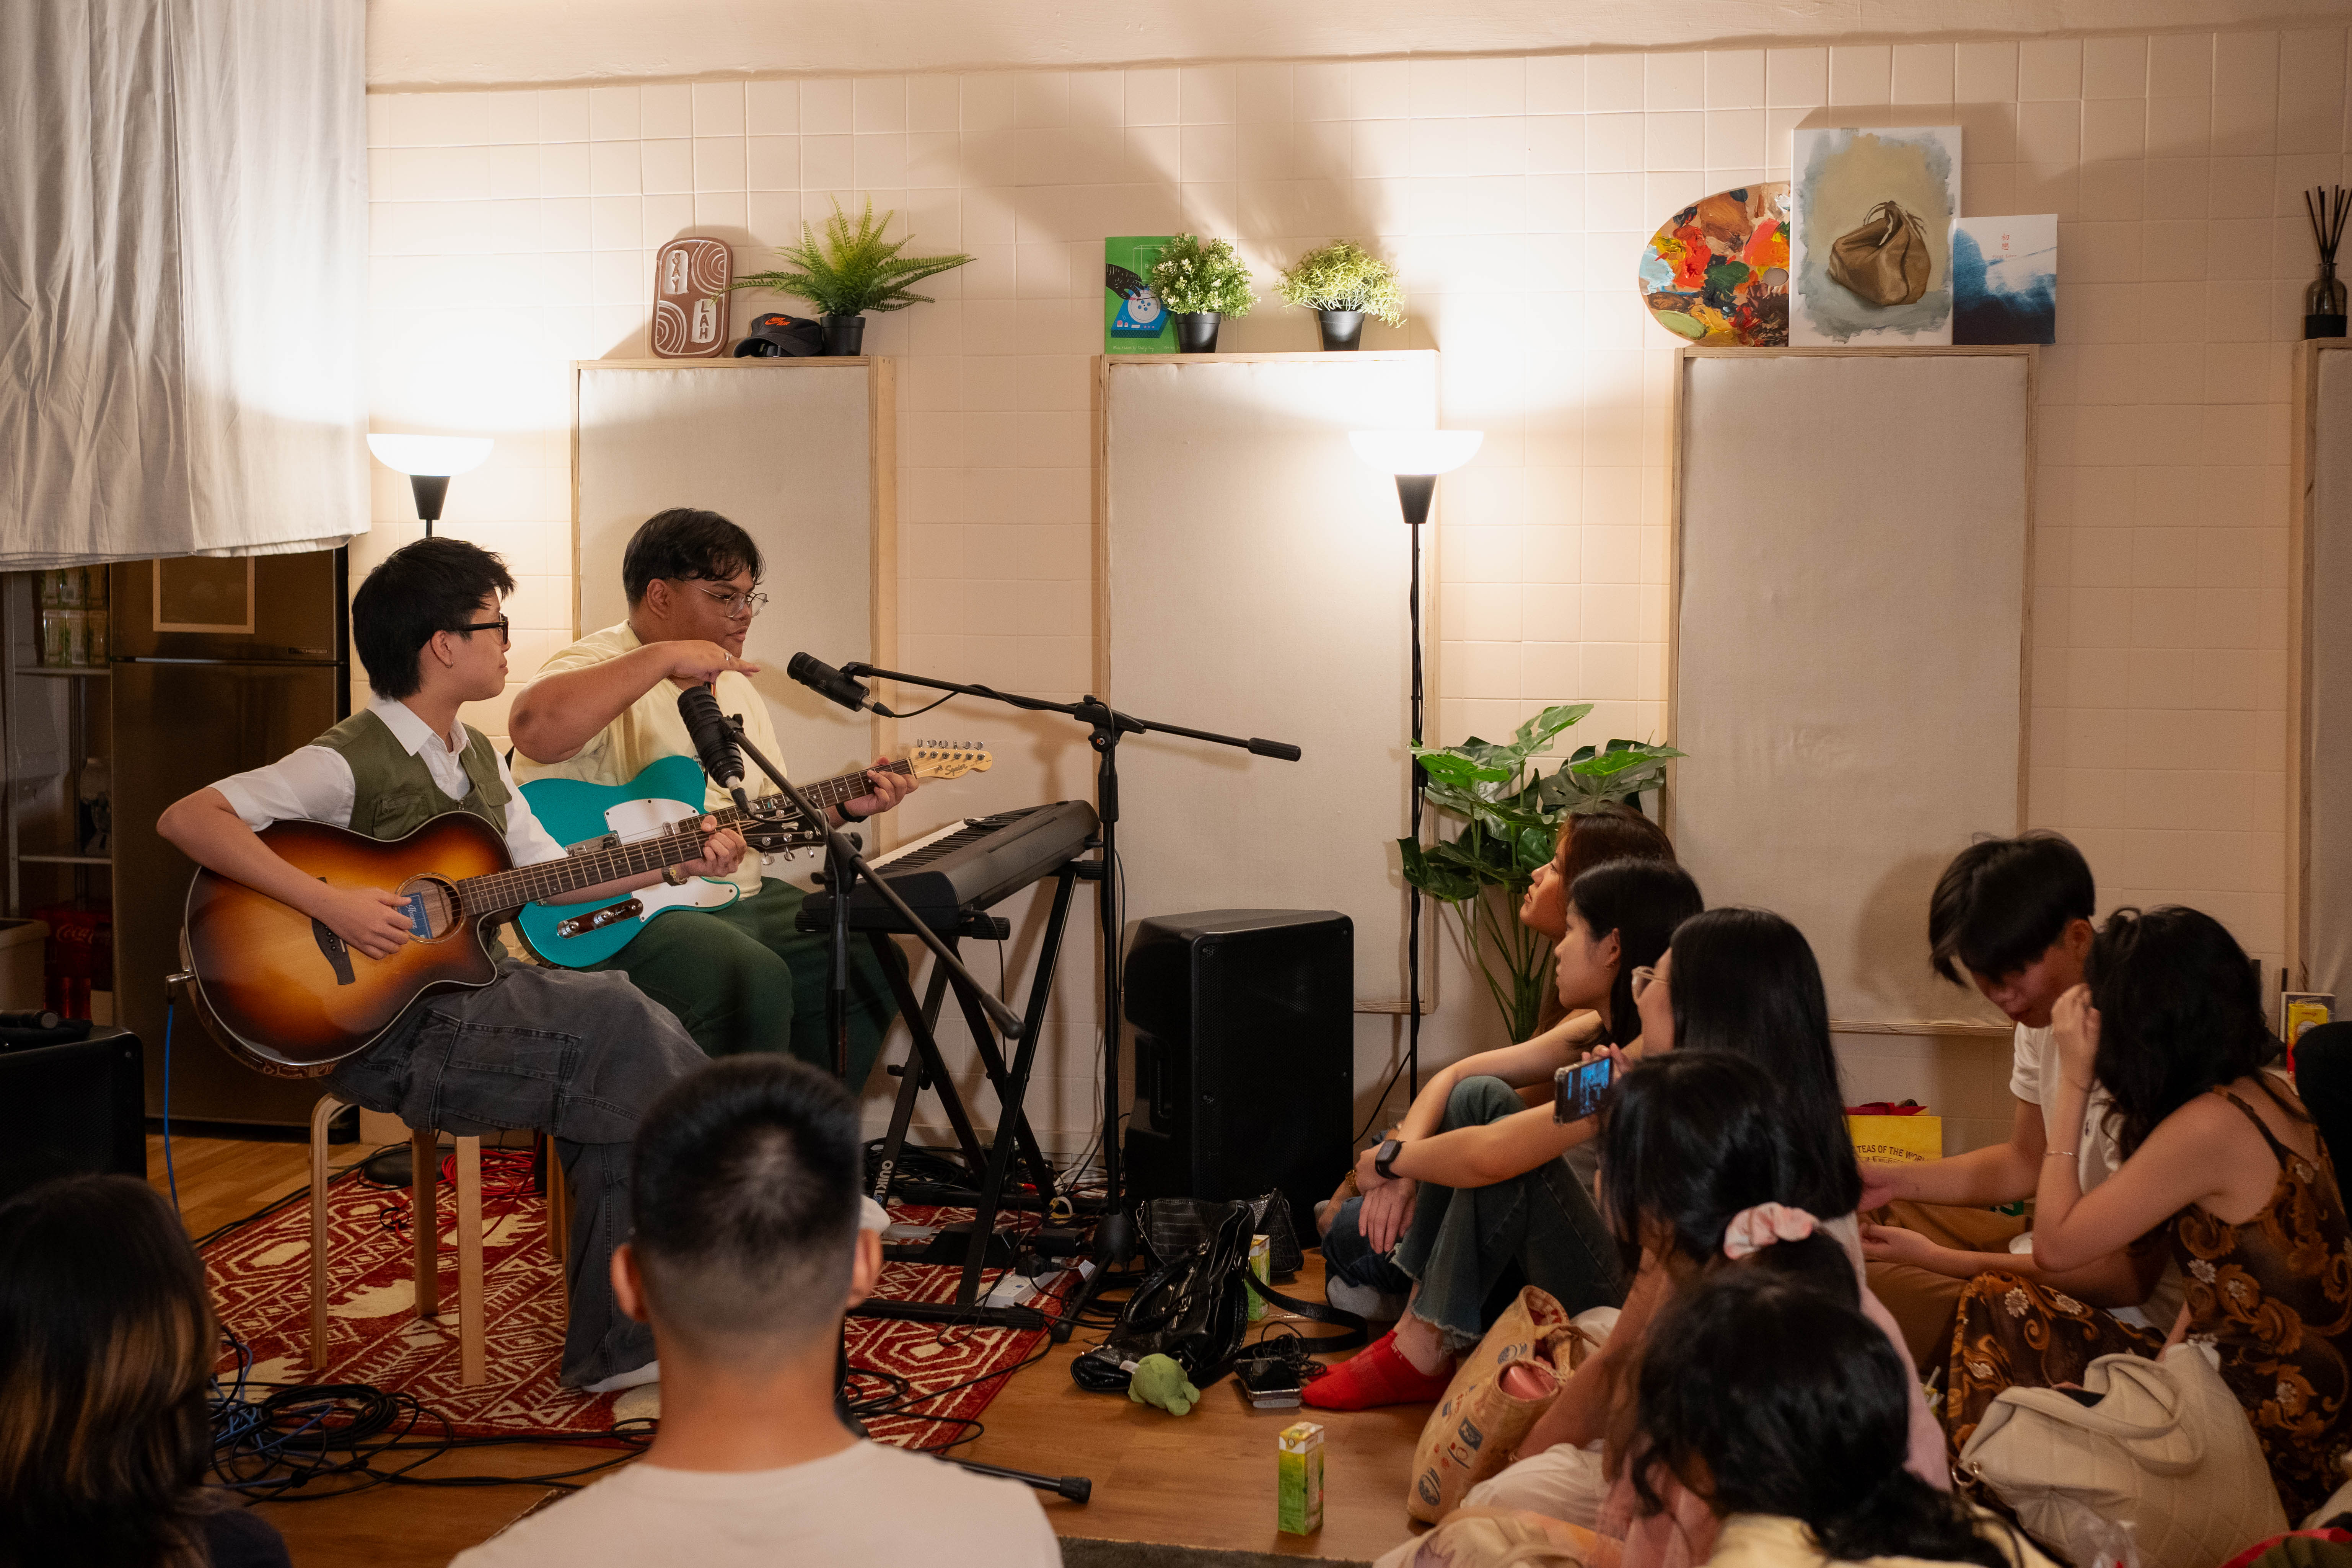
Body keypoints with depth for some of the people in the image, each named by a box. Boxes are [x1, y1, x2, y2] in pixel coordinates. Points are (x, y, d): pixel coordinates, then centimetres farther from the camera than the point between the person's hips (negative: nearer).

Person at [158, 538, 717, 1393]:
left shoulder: (475, 755, 14)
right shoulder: (352, 762, -14)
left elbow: (548, 872, 19)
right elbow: (186, 819, -22)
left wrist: (680, 861, 9)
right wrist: (330, 904, -28)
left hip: (472, 986, 8)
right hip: (389, 1028, -8)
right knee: (627, 1035, -21)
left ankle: (620, 1349, -11)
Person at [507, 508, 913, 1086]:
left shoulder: (734, 685, 19)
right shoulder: (598, 666, -10)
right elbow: (533, 729, -35)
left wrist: (844, 807, 3)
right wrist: (664, 658, -31)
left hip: (739, 896, 9)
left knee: (868, 964, 1)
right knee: (754, 982, -32)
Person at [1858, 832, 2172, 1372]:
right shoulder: (2043, 1016, 1)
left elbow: (2130, 1277, -24)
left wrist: (1938, 1259, -24)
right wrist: (1893, 1180, 2)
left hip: (2127, 1312, -10)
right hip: (2058, 1253, 10)